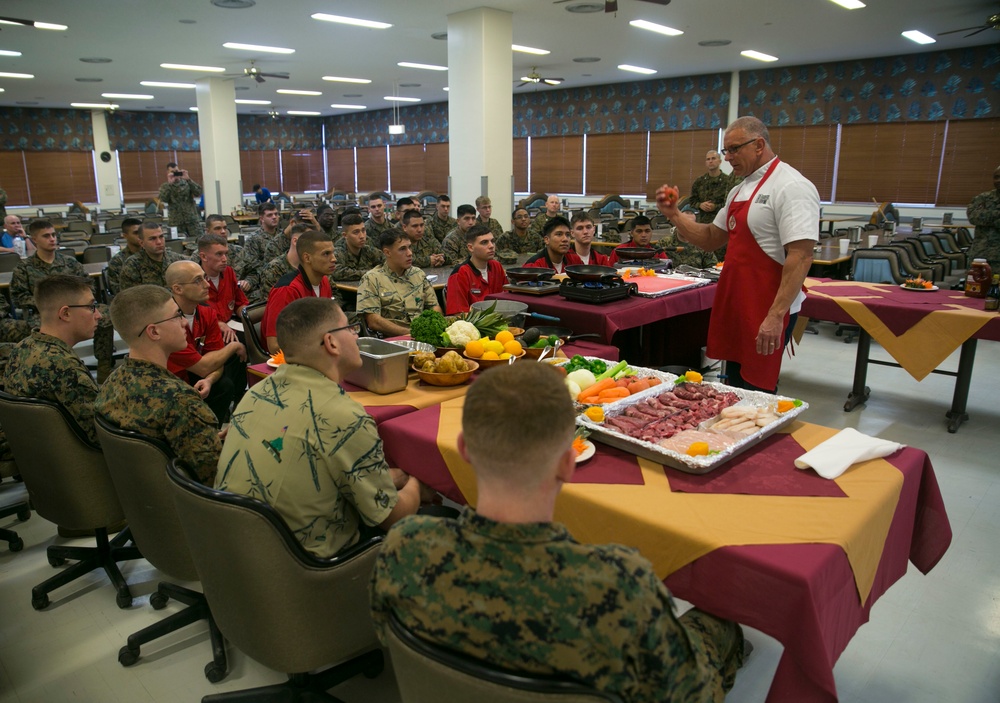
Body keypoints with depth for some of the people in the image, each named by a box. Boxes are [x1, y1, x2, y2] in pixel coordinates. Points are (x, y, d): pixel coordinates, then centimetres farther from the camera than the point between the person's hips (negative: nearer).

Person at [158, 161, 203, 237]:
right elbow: (163, 199, -9)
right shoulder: (164, 187, 9)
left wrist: (188, 179, -13)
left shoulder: (187, 183, 10)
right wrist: (169, 183, -14)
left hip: (192, 220, 0)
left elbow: (198, 193, -6)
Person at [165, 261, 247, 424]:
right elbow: (203, 367, -25)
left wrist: (209, 380, -27)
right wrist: (234, 347, -10)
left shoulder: (207, 312, -5)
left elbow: (216, 359, -4)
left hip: (189, 376, 8)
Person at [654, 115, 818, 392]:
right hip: (736, 305, 9)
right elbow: (711, 239, 18)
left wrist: (776, 315, -26)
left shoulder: (790, 187, -14)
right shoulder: (740, 190, 14)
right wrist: (674, 215, 3)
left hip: (768, 312, -9)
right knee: (735, 385, 16)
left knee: (754, 391, -2)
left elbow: (801, 257, -21)